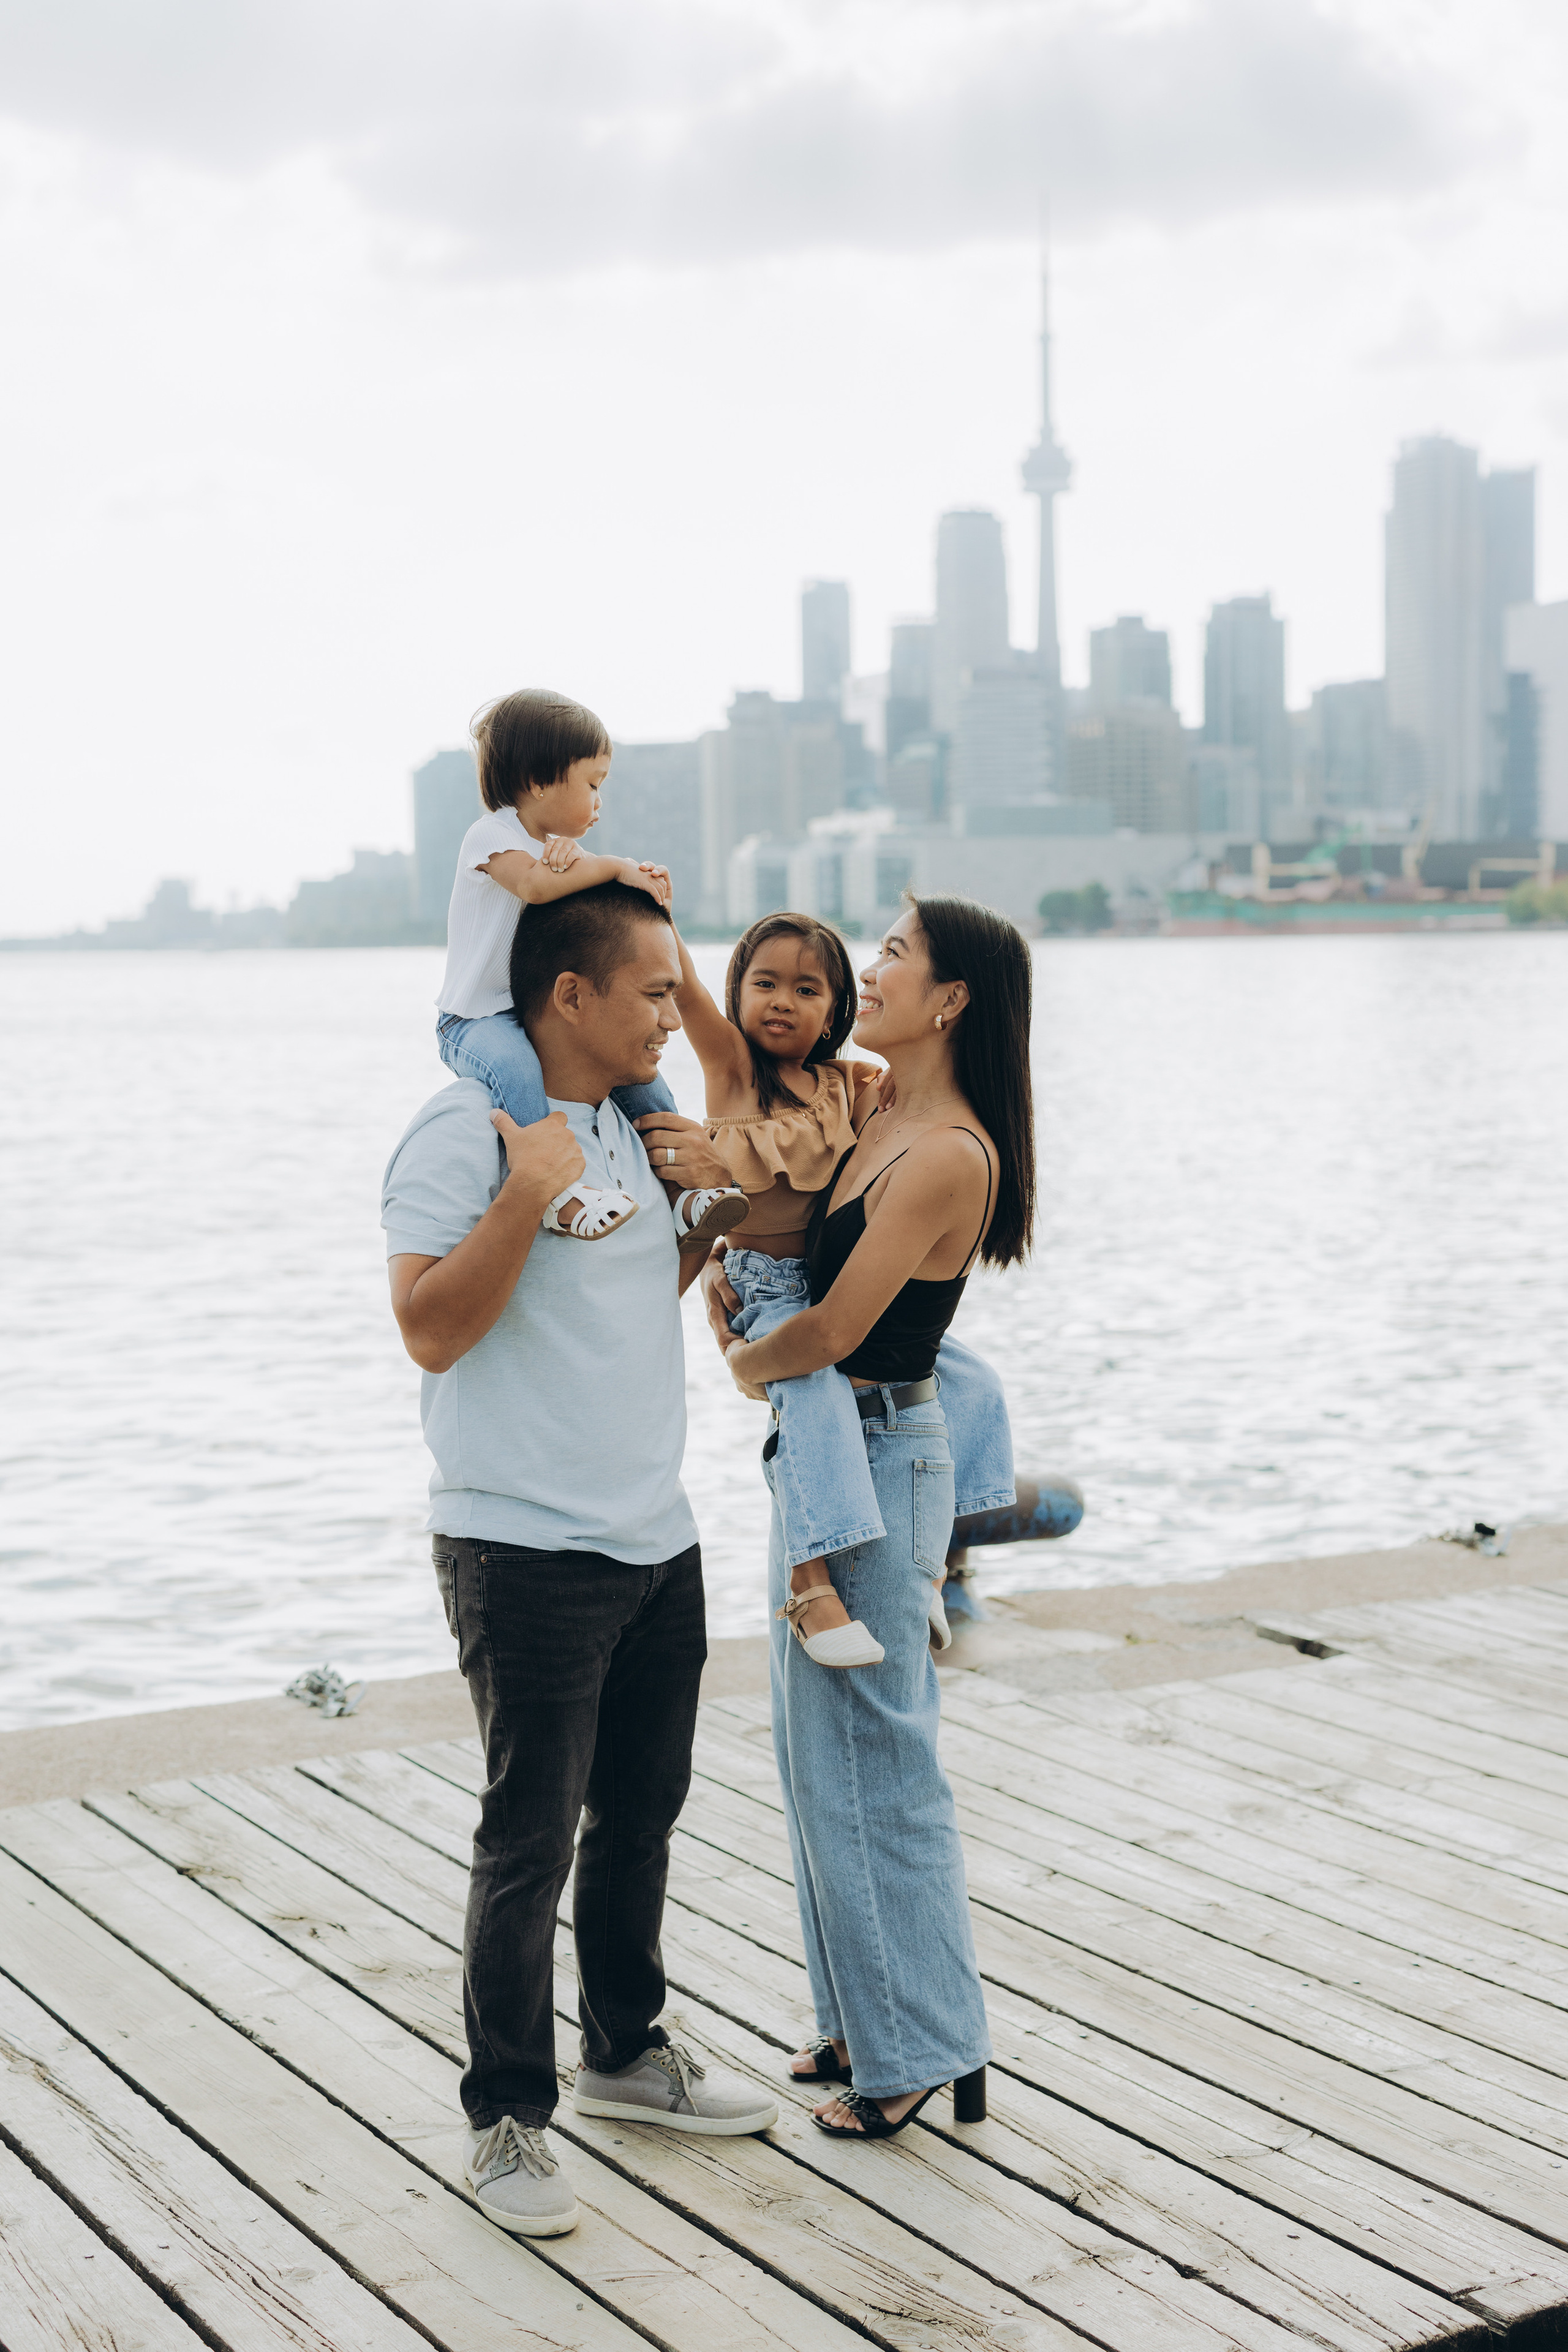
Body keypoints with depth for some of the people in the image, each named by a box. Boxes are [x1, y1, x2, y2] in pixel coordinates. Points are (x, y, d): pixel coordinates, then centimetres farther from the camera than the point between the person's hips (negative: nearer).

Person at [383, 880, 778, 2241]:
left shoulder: (630, 1124, 13)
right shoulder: (465, 1132, -14)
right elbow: (431, 1328, -21)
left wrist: (711, 1199, 9)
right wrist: (529, 1193, -26)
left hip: (657, 1539, 8)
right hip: (527, 1551, -8)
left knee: (641, 1813, 18)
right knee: (531, 1842, -2)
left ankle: (629, 2052, 35)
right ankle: (509, 2116, 11)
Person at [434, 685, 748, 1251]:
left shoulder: (556, 845, 17)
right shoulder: (492, 834, -11)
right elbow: (535, 884, -28)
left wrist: (576, 858, -15)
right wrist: (616, 867, -21)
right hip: (476, 1019, -8)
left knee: (639, 1074, 0)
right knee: (514, 1066, -39)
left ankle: (675, 1193, 7)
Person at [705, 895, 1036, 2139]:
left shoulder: (950, 1155, -20)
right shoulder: (870, 1118, 6)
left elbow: (828, 1331, -19)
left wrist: (742, 1361, -1)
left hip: (877, 1459, -9)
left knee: (867, 1758, 0)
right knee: (825, 1748, 16)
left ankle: (919, 2046, 12)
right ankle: (867, 2016, 28)